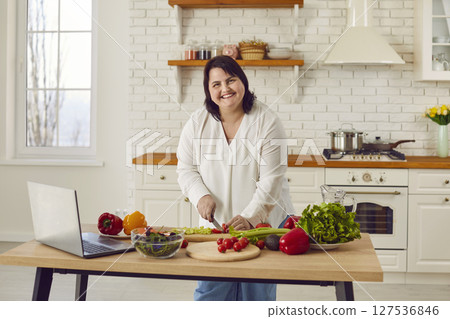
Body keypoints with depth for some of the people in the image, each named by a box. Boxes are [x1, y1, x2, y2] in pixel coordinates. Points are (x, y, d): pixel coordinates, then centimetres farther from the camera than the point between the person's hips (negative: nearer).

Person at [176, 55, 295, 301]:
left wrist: (250, 217, -22)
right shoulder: (198, 123, 1)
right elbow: (186, 169, 7)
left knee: (257, 289, 4)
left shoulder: (267, 121, -9)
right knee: (210, 290, 2)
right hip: (216, 222, 2)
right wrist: (201, 196, -12)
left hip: (263, 221, -2)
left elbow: (272, 179, -12)